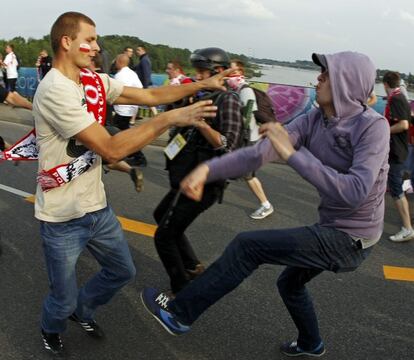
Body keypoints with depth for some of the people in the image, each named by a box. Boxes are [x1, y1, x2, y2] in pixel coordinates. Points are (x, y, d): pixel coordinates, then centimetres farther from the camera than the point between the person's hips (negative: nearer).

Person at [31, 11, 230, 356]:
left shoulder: (95, 81, 2)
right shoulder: (55, 91, -25)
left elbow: (150, 95, 6)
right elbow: (111, 149, -29)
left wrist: (202, 85, -1)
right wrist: (171, 119, -27)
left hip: (97, 207, 8)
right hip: (63, 219, -7)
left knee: (122, 271, 21)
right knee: (64, 300, 12)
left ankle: (82, 310, 49)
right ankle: (51, 328, 47)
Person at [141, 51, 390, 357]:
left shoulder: (373, 126, -22)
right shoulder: (313, 120, -3)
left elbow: (355, 192, -35)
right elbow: (260, 152, -16)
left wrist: (293, 153, -35)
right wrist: (207, 170, -30)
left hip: (350, 240, -8)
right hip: (333, 230, 8)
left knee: (248, 245, -13)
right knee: (290, 283, 29)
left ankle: (179, 313, 0)